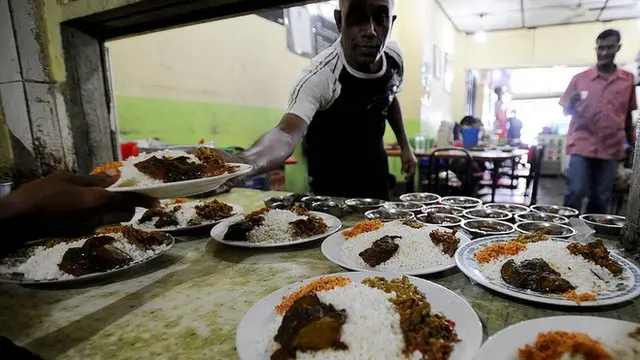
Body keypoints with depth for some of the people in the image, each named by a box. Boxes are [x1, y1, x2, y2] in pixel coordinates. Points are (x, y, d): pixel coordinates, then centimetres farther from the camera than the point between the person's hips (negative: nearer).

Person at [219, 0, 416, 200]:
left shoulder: (393, 55, -13)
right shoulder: (320, 76, -32)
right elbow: (288, 132, -46)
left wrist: (405, 145, 6)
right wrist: (245, 163, -66)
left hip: (375, 168, 6)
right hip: (332, 179, -5)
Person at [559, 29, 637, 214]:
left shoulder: (628, 79, 8)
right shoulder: (580, 78, 4)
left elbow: (628, 115, 14)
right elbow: (566, 111, 7)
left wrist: (632, 145, 15)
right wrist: (571, 104, -16)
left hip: (611, 149, 2)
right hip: (582, 146, -2)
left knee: (601, 199, 5)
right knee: (575, 193, -10)